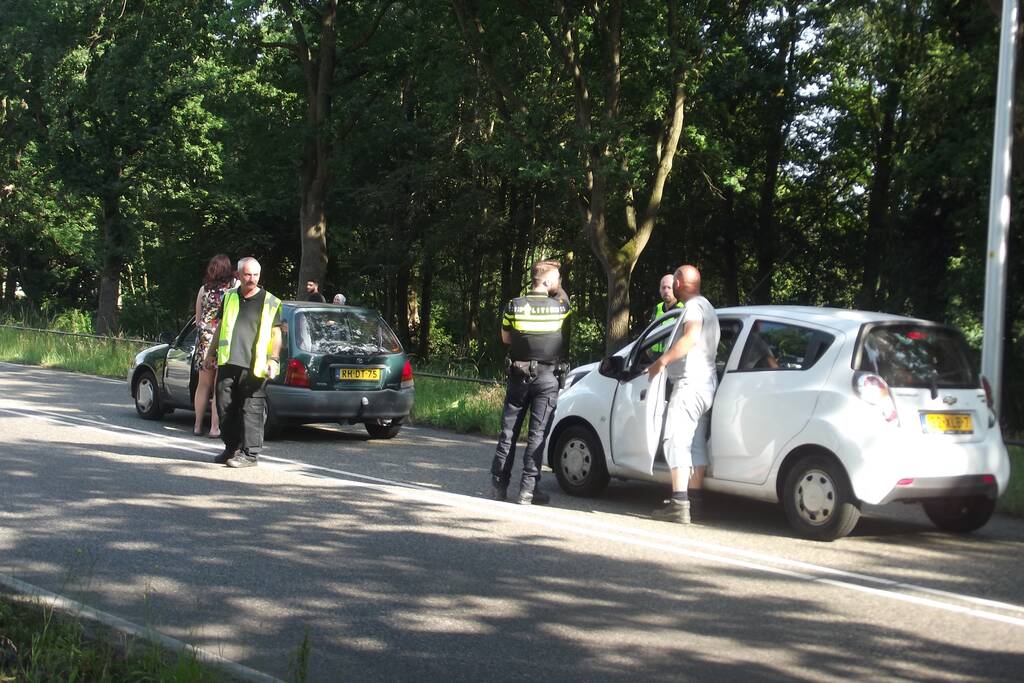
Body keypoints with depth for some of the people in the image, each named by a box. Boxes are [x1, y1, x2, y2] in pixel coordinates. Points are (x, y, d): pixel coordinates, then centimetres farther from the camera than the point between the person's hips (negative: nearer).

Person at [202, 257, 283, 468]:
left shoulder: (270, 302, 3)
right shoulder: (229, 297, 15)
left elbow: (276, 334, 3)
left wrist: (274, 358, -8)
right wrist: (212, 352, 24)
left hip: (254, 366, -5)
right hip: (228, 363, 5)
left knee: (251, 409, -6)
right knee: (225, 406, 8)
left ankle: (249, 453, -2)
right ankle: (231, 448, 21)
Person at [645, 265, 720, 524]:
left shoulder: (694, 306, -11)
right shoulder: (705, 306, 22)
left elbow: (691, 337, -30)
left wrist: (663, 360, -31)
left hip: (691, 382, -11)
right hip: (705, 383, 11)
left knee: (676, 440, -15)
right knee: (696, 442, 15)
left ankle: (678, 503, -22)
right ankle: (695, 498, 20)